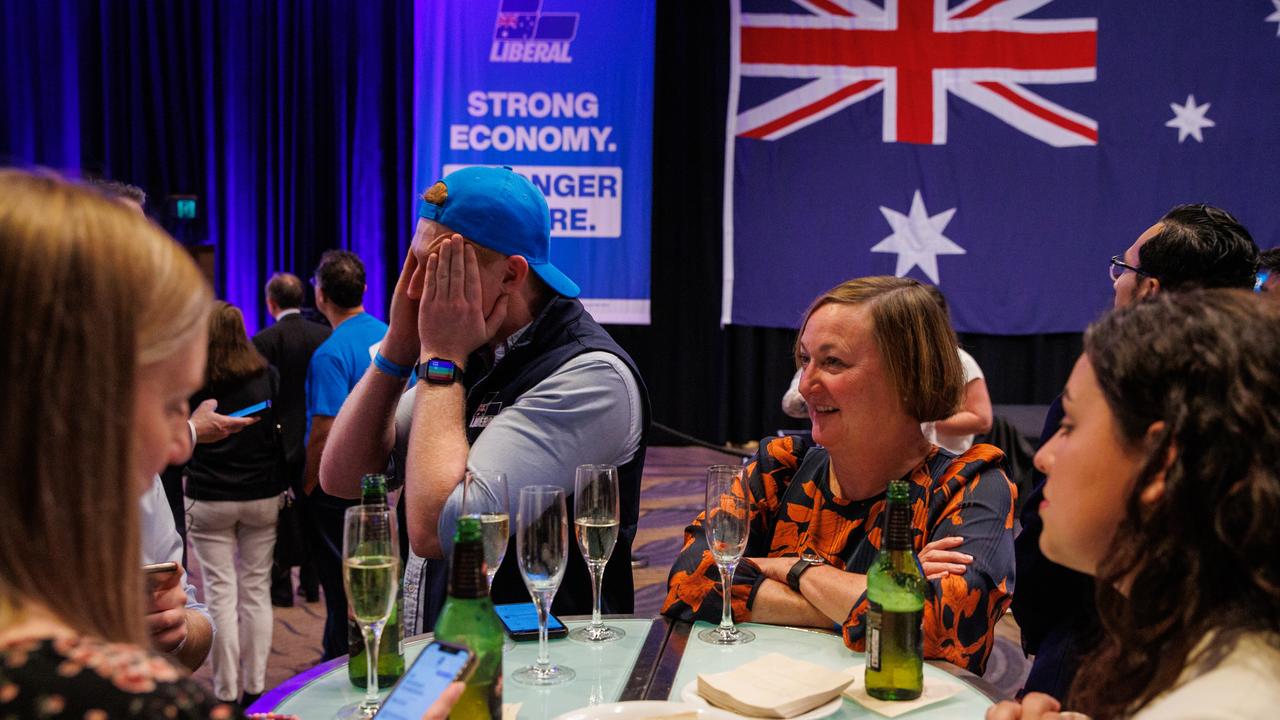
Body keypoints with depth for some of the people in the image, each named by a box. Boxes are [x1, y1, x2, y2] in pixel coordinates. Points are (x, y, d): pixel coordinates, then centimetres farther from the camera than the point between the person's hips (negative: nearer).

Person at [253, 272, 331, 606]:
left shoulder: (264, 340, -13)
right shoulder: (326, 336, -1)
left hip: (279, 439, -4)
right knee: (310, 512, 14)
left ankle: (280, 588, 11)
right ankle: (311, 584, 21)